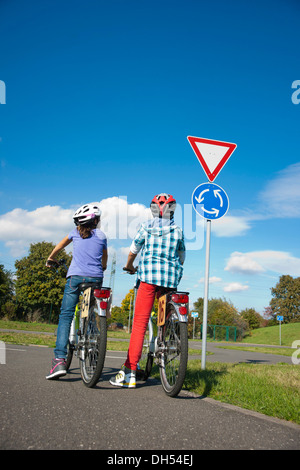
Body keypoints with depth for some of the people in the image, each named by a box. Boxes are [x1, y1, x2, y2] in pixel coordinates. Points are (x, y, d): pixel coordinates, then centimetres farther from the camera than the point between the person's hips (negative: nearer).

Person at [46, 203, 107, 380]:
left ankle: (60, 360, -18)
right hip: (96, 279, 1)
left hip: (76, 276, -1)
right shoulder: (102, 236, 16)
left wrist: (50, 260, 48)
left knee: (66, 316, -5)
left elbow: (59, 247, 30)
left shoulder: (76, 232, 15)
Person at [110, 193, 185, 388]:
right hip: (170, 278, 3)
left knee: (140, 323, -5)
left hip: (149, 276, -2)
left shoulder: (147, 227, 7)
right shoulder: (178, 230, 12)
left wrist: (129, 266, 36)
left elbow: (134, 249, 17)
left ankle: (130, 373, -9)